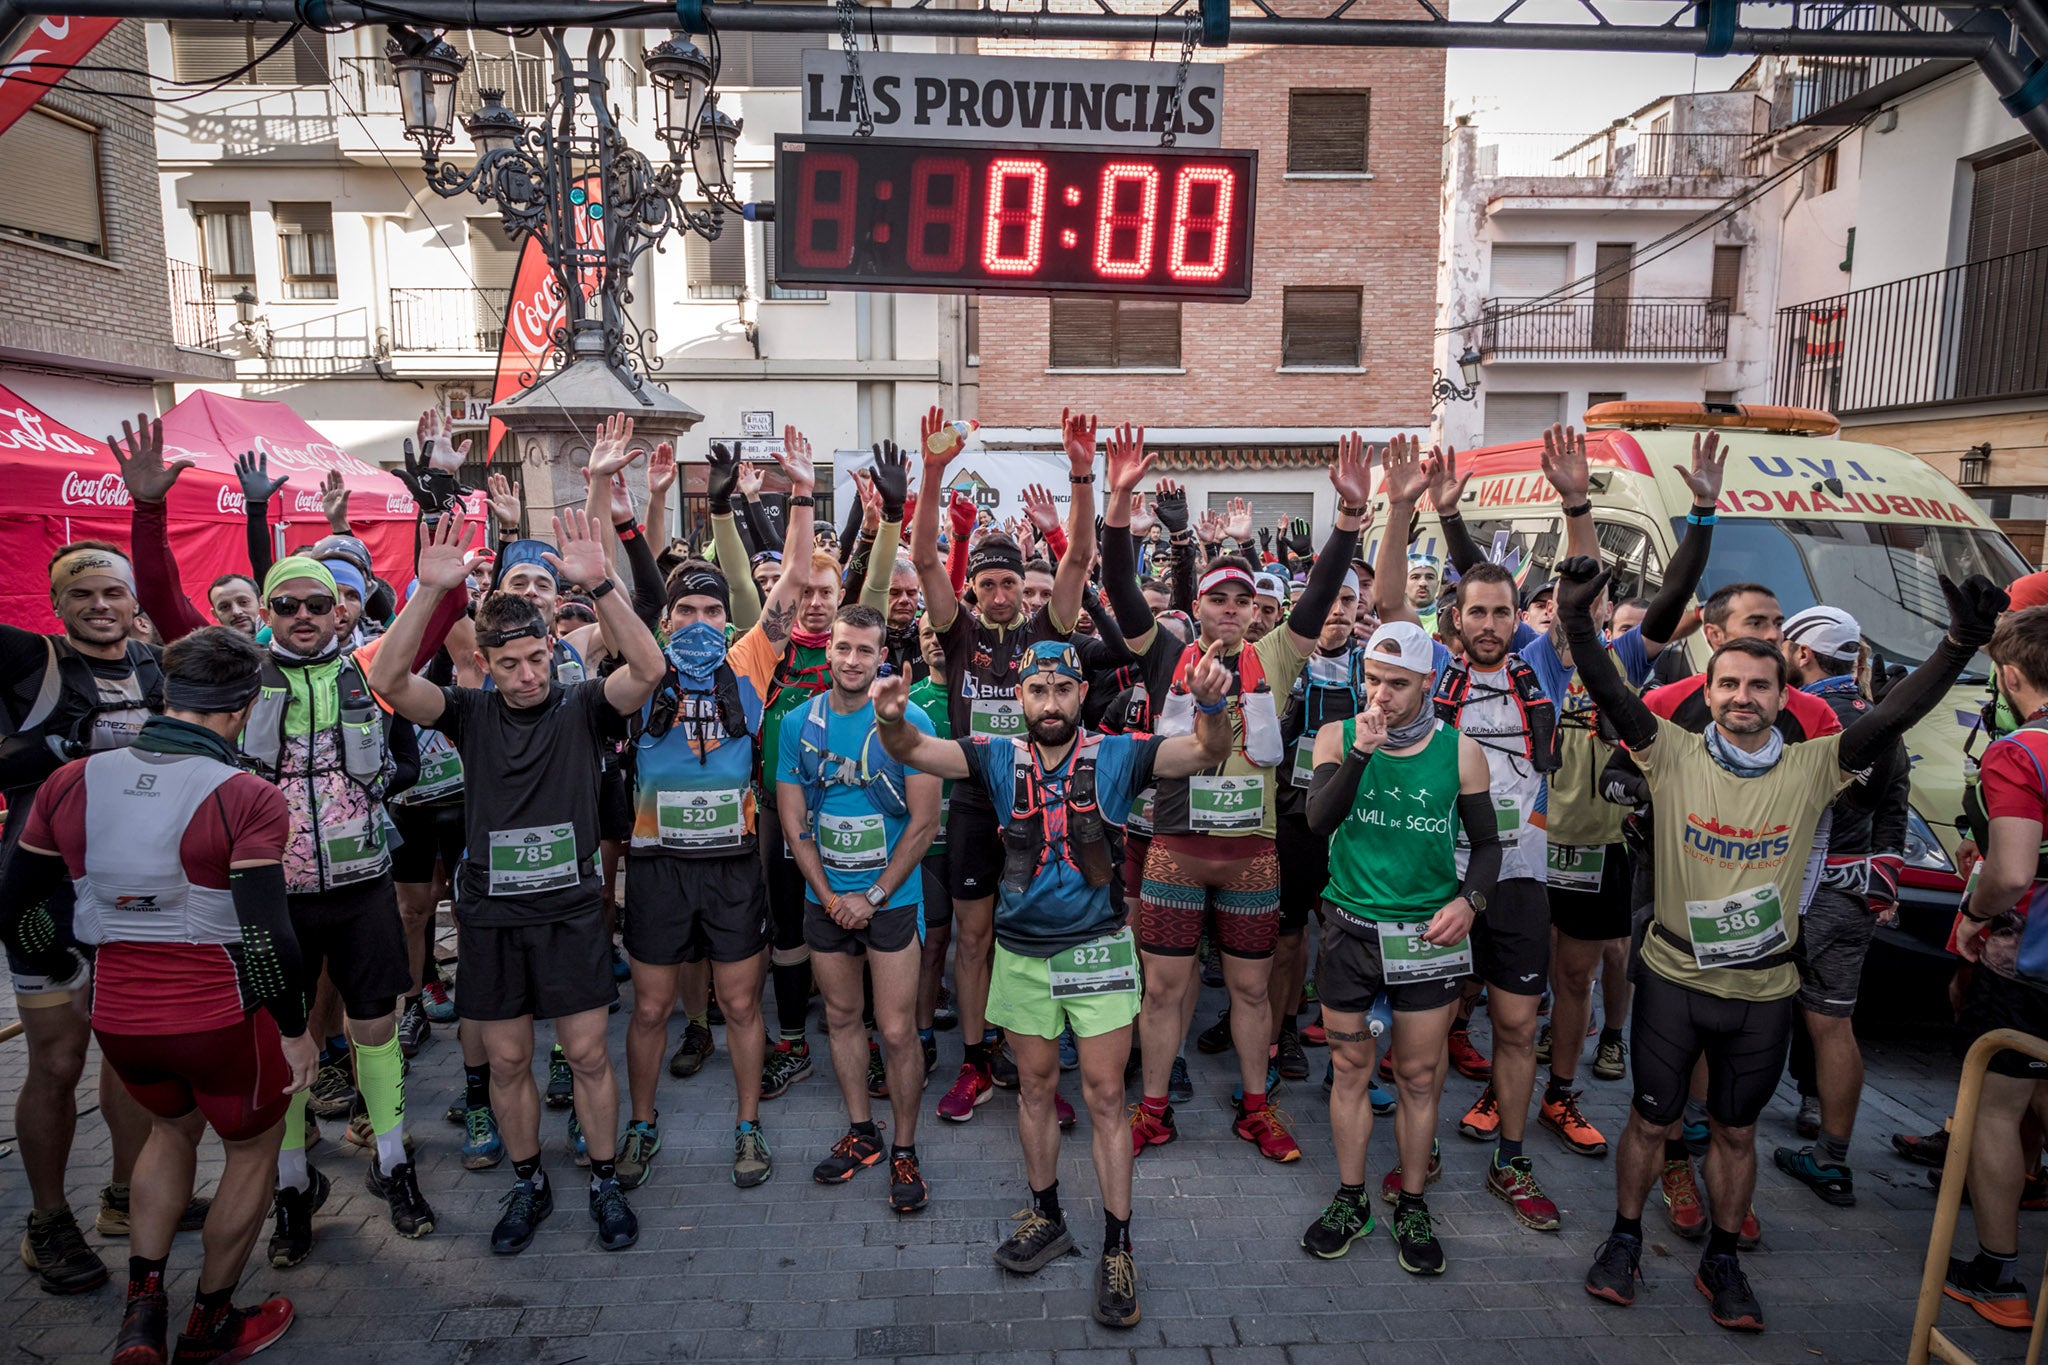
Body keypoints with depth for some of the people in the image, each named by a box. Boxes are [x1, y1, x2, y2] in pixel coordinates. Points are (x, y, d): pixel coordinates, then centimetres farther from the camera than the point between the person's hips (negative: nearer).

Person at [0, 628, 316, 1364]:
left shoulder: (71, 784, -2)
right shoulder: (247, 799, -18)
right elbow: (266, 937, -21)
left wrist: (73, 974, 22)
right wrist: (295, 1030, -7)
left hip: (118, 1018, 5)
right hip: (221, 1018, -5)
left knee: (173, 1127, 32)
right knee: (253, 1148, 21)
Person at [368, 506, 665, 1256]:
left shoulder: (581, 706, -6)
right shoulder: (471, 712, -1)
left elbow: (648, 669, -24)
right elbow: (388, 681, -17)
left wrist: (599, 585, -35)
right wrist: (429, 591, -29)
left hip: (570, 908, -2)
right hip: (490, 914, 2)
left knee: (588, 1053, 6)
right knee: (506, 1060, 12)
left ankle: (605, 1182, 24)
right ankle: (529, 1185, 32)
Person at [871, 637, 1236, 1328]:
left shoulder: (1116, 754, -7)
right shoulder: (998, 757, -3)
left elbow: (1207, 753, -17)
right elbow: (914, 752, -13)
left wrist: (1210, 706, -40)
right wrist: (892, 720, -37)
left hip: (1098, 949, -2)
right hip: (1022, 952, 2)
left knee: (1104, 1096, 3)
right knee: (1035, 1086, 16)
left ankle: (1117, 1246, 17)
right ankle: (1046, 1217, 34)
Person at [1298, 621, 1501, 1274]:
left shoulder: (1460, 750, -1)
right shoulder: (1338, 738, -2)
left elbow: (1486, 842, 8)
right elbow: (1320, 820, -17)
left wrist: (1470, 900, -10)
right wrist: (1362, 752, -27)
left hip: (1427, 932, 0)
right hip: (1350, 927, 1)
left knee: (1420, 1075, 9)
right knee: (1350, 1068, 11)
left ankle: (1412, 1207, 27)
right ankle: (1350, 1201, 27)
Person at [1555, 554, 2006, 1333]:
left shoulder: (1813, 768, -6)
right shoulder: (1673, 754, -10)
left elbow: (1896, 714, -17)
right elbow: (1610, 695, -23)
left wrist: (1961, 643, -32)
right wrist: (1577, 622, -40)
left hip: (1763, 990, 2)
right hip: (1673, 977, -1)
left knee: (1736, 1130, 17)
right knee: (1651, 1120, 12)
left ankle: (1722, 1262, 35)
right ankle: (1624, 1240, 32)